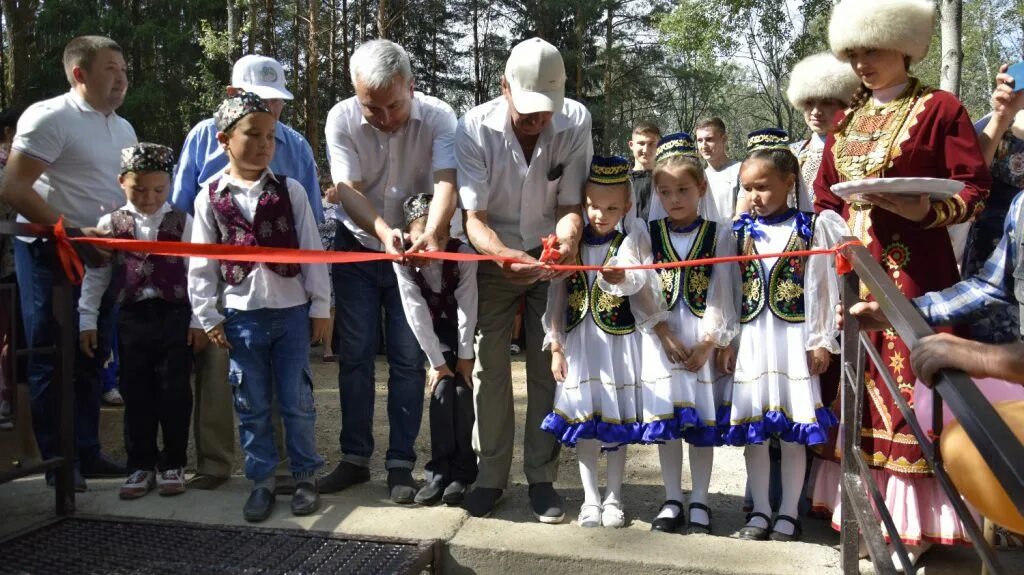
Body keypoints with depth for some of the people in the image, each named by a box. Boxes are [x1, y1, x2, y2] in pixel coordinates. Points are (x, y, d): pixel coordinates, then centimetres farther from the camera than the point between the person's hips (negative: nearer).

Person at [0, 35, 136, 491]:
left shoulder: (124, 129, 12)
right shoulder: (49, 117, -12)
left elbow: (134, 188, 21)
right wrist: (70, 232, -18)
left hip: (101, 255, 7)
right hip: (51, 253, -7)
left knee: (91, 358, 12)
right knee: (51, 360, 2)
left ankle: (87, 452, 22)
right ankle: (58, 460, 12)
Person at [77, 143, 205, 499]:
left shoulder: (182, 222, 1)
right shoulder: (111, 224, 6)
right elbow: (95, 275, 9)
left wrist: (199, 320, -5)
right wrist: (87, 319, 6)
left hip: (176, 316, -2)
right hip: (132, 318, 2)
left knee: (174, 392, 1)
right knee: (136, 392, 7)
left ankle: (172, 464, 15)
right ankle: (140, 465, 18)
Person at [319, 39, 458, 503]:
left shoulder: (439, 118, -17)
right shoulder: (342, 120, -14)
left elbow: (445, 183, -30)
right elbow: (348, 190, -22)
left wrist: (431, 233, -51)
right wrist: (383, 229, -42)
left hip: (416, 252, -1)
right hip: (358, 250, 1)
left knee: (409, 359, 0)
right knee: (354, 356, 5)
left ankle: (401, 464, 11)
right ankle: (355, 458, 18)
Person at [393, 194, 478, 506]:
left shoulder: (463, 255, -28)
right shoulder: (403, 261, -24)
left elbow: (467, 307, -24)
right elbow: (417, 313, -22)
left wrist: (465, 355, -20)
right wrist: (437, 361, -20)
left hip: (466, 328, -1)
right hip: (435, 328, 1)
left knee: (462, 390, -12)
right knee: (442, 388, -13)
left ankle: (461, 472, -1)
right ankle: (440, 471, -4)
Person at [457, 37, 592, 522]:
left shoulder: (576, 122, -20)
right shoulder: (475, 128, -23)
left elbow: (570, 205, -12)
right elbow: (474, 217, -23)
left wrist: (567, 239, -35)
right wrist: (505, 255, -43)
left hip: (551, 257, 1)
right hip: (493, 256, 0)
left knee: (548, 367, 0)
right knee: (489, 365, 0)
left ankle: (542, 477, 14)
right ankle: (491, 474, 16)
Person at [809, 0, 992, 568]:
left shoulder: (940, 108, -2)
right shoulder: (846, 119, 14)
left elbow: (975, 188, -6)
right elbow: (824, 195, 16)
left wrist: (923, 209, -23)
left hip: (913, 267, -5)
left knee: (910, 383, -3)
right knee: (857, 382, 8)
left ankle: (914, 520, 9)